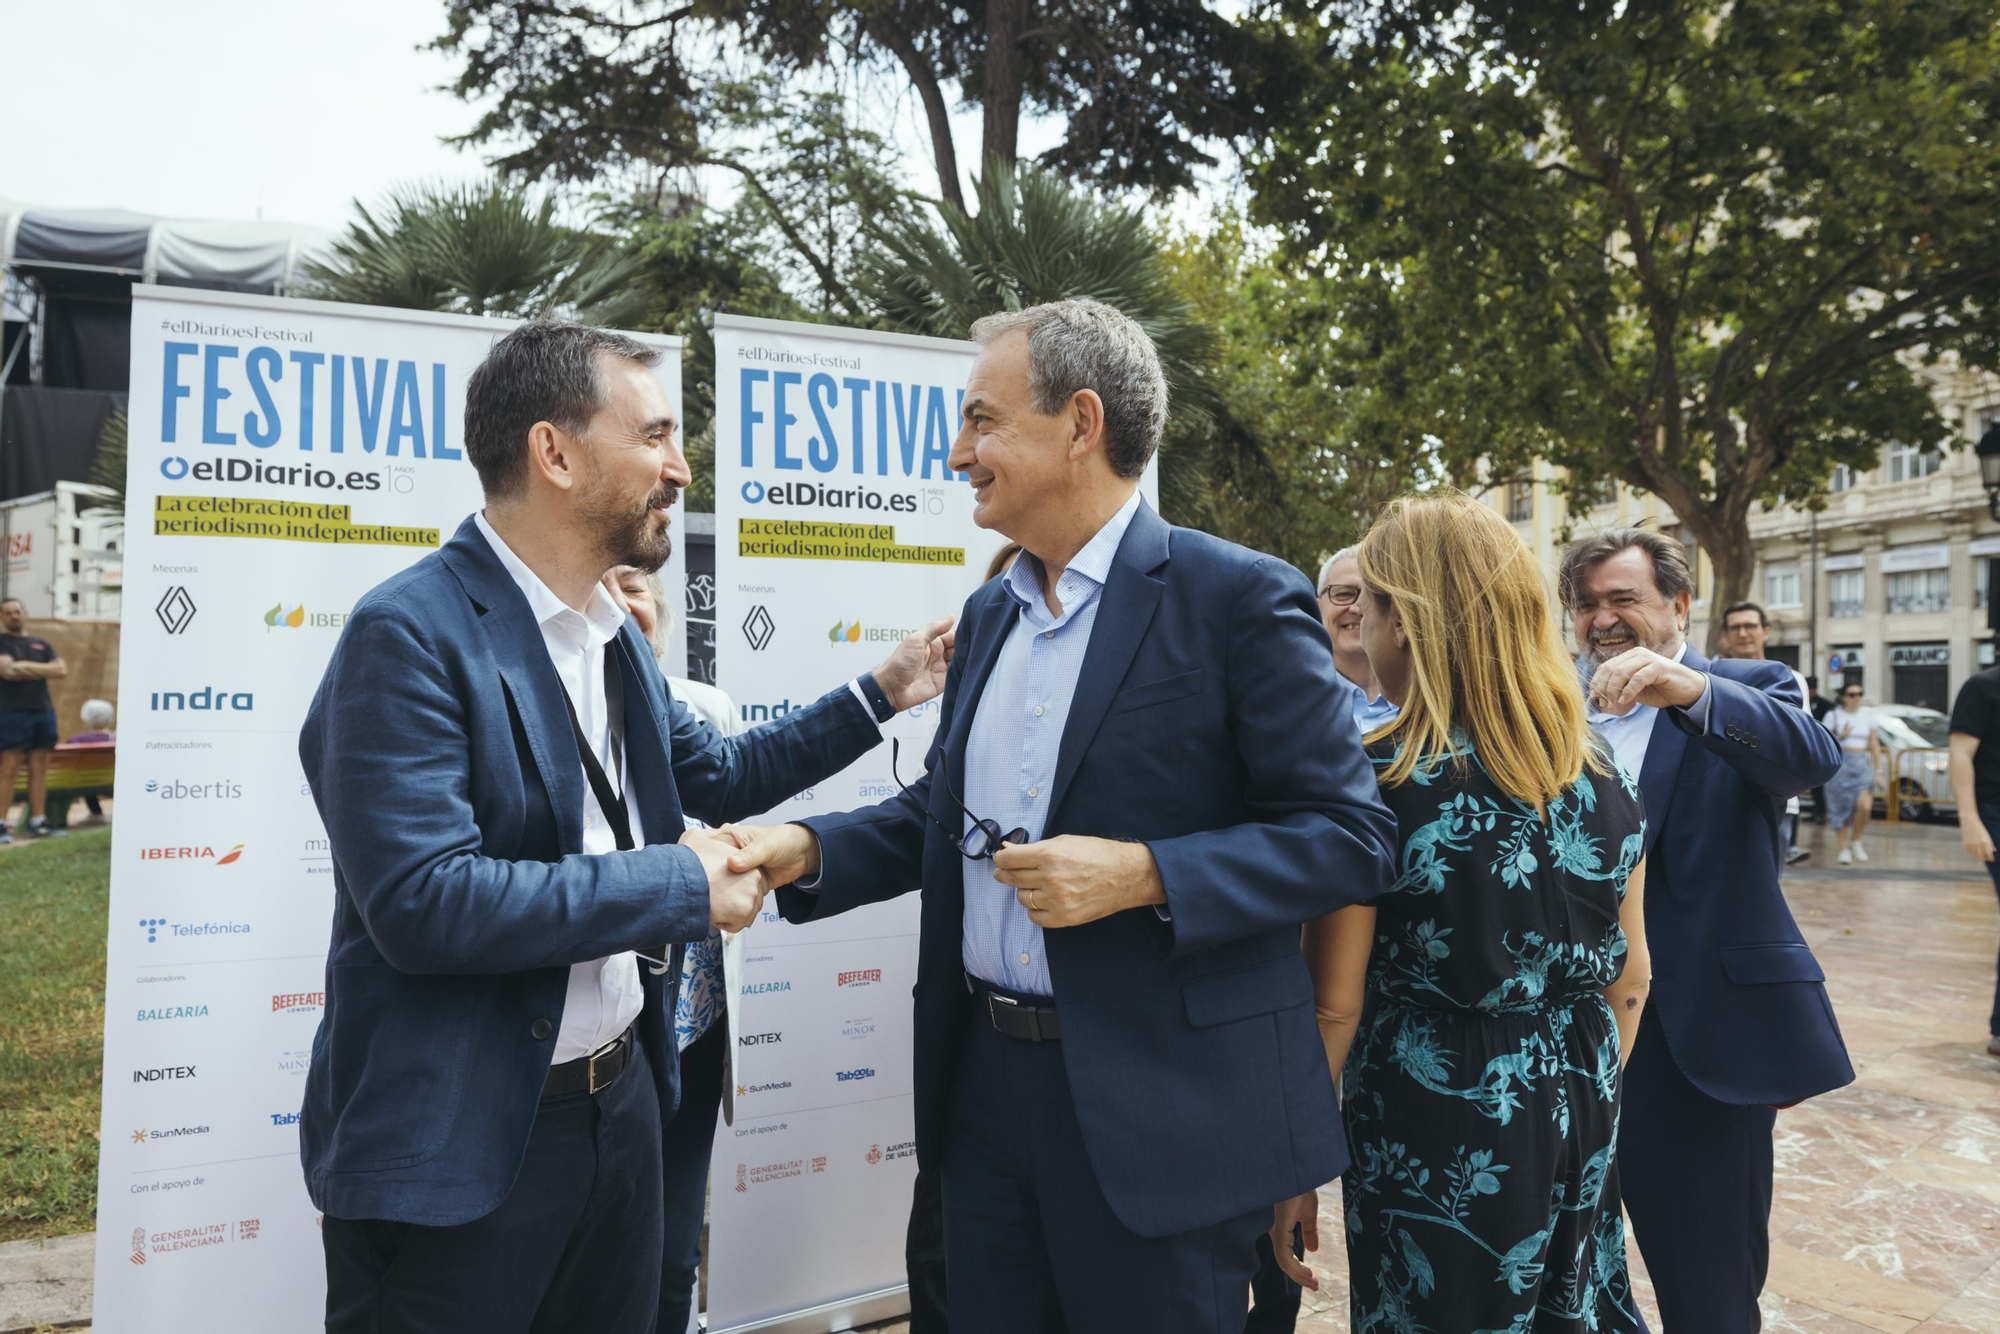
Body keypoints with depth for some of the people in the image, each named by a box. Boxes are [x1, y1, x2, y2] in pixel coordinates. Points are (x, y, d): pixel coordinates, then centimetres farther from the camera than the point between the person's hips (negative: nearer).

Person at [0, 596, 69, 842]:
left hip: (43, 711, 5)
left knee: (40, 768, 5)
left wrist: (25, 668, -4)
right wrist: (42, 668, -3)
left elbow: (61, 671, 5)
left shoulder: (40, 643, 17)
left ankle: (38, 822, 9)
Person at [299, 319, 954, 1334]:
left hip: (620, 1098, 8)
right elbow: (422, 900, -27)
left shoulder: (611, 634, 7)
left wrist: (881, 694, 13)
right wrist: (678, 884, -21)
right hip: (460, 1146, -7)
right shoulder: (411, 634, -19)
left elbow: (718, 777, 18)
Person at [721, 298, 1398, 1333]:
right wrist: (804, 849, -1)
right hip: (986, 1084, 6)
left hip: (1160, 1109, -6)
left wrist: (1142, 874, -23)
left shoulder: (1238, 597, -12)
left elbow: (1350, 838, -13)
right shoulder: (989, 612, 10)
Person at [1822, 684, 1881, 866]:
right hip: (1840, 763, -2)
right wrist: (1841, 736, -13)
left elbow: (1875, 745, 12)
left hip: (1862, 764, 2)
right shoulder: (1833, 715, 3)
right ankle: (1844, 849, 8)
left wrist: (1878, 770, 7)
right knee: (1841, 808, -2)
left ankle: (1856, 841, 7)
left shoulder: (1868, 716, 12)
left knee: (1864, 805, -16)